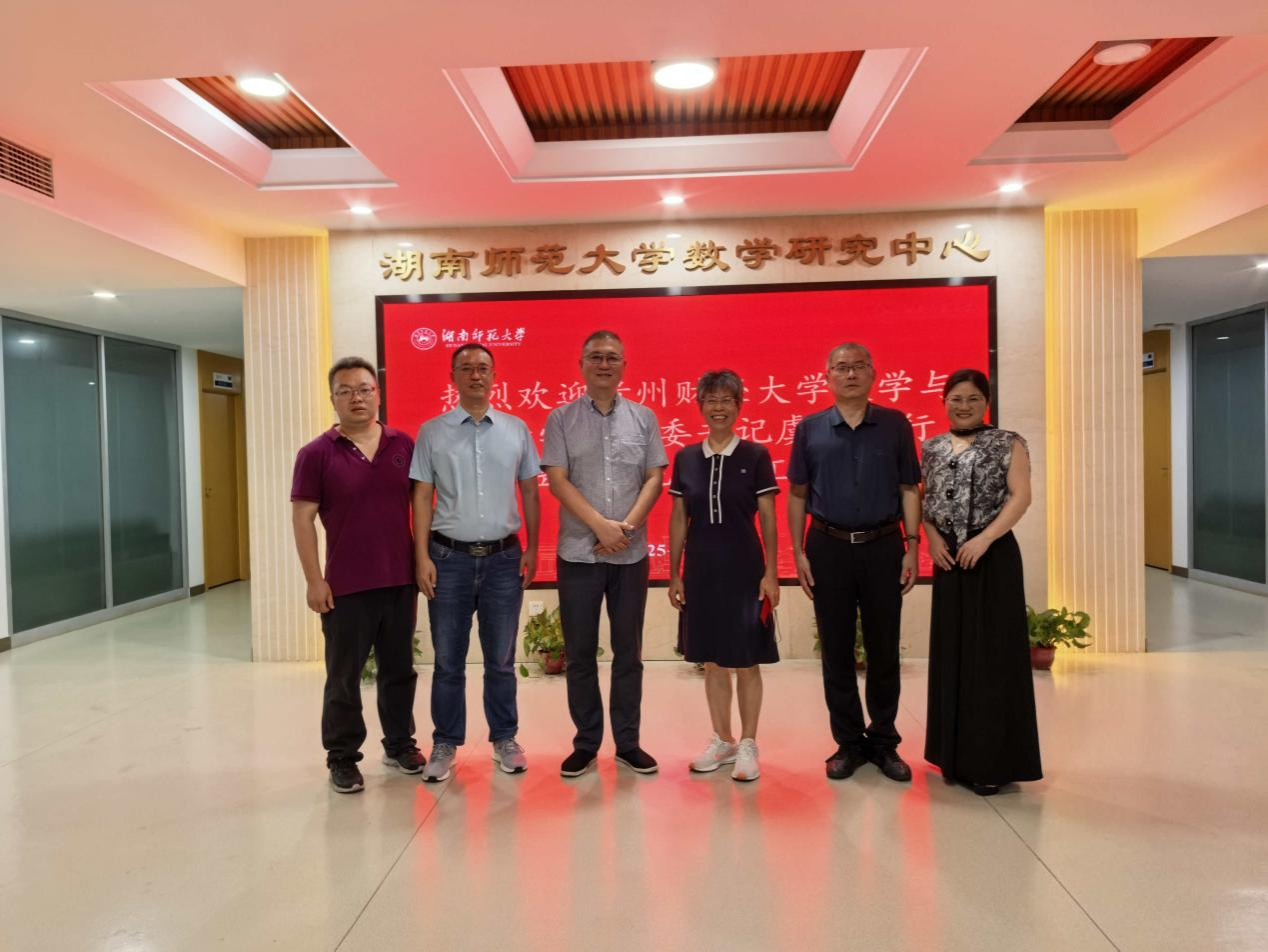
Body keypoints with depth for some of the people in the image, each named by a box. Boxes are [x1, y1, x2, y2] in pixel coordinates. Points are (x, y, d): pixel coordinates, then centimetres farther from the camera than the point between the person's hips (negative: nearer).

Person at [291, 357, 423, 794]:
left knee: (399, 670, 15)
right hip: (346, 586, -3)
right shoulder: (317, 453, -5)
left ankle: (400, 745, 31)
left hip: (401, 581, 3)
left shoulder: (404, 446, 3)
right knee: (344, 677, 8)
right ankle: (342, 757, 22)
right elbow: (302, 518, -5)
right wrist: (314, 580, -10)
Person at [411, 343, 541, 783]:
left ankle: (504, 739, 26)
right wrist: (422, 557, -4)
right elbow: (422, 496, 1)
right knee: (448, 660, 8)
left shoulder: (516, 429, 4)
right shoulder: (432, 432, 2)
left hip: (503, 557, 1)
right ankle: (445, 744, 22)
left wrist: (531, 548, 4)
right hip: (450, 557, -1)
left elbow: (530, 491, 8)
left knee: (501, 659, 11)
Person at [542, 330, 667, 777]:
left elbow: (654, 478, 3)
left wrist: (627, 526, -10)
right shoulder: (560, 419, 2)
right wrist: (601, 526, -14)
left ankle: (627, 742, 21)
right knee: (580, 653, 6)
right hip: (578, 553, -1)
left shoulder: (643, 418, 7)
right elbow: (557, 481, -5)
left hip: (631, 554, 1)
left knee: (628, 651, 9)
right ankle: (585, 743, 19)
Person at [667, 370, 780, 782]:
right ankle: (722, 740, 27)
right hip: (702, 570, 3)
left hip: (744, 569, -3)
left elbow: (768, 519, -2)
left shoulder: (755, 456, -3)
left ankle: (747, 744, 19)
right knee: (712, 661, 12)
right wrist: (674, 573, 6)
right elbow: (678, 519, 8)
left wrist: (771, 573, -6)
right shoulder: (685, 458, 4)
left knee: (747, 662, 4)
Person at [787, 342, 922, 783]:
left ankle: (884, 742, 23)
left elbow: (909, 489, 4)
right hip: (828, 548, 0)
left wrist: (911, 546, -4)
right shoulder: (810, 429, 4)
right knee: (836, 651, 7)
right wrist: (798, 553, 0)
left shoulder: (895, 425, 4)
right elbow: (797, 494, 6)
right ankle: (848, 742, 21)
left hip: (883, 547, 0)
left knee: (884, 649, 8)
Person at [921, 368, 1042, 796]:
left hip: (994, 557, -4)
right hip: (948, 558, 5)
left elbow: (1021, 496, -10)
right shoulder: (932, 448, 11)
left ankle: (994, 761, 8)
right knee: (952, 653, 10)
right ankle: (958, 756, 22)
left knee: (992, 653, -2)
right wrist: (932, 538, -5)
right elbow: (923, 500, 12)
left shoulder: (1008, 444, -1)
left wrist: (984, 539, -20)